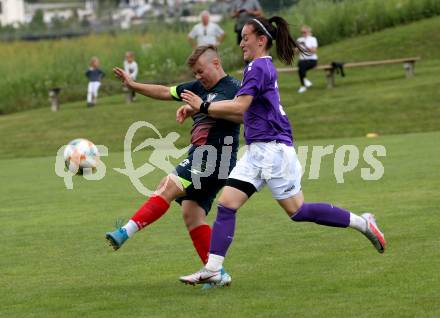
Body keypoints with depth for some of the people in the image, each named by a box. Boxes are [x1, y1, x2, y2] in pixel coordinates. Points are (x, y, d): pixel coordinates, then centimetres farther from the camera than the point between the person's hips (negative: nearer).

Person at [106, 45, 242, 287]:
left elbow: (242, 114, -25)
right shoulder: (200, 87, 21)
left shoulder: (233, 88, -6)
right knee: (191, 212, 1)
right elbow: (166, 93, 25)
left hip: (215, 158, -9)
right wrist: (133, 85, 19)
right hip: (199, 157, 9)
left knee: (169, 186, -20)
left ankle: (126, 232, -28)